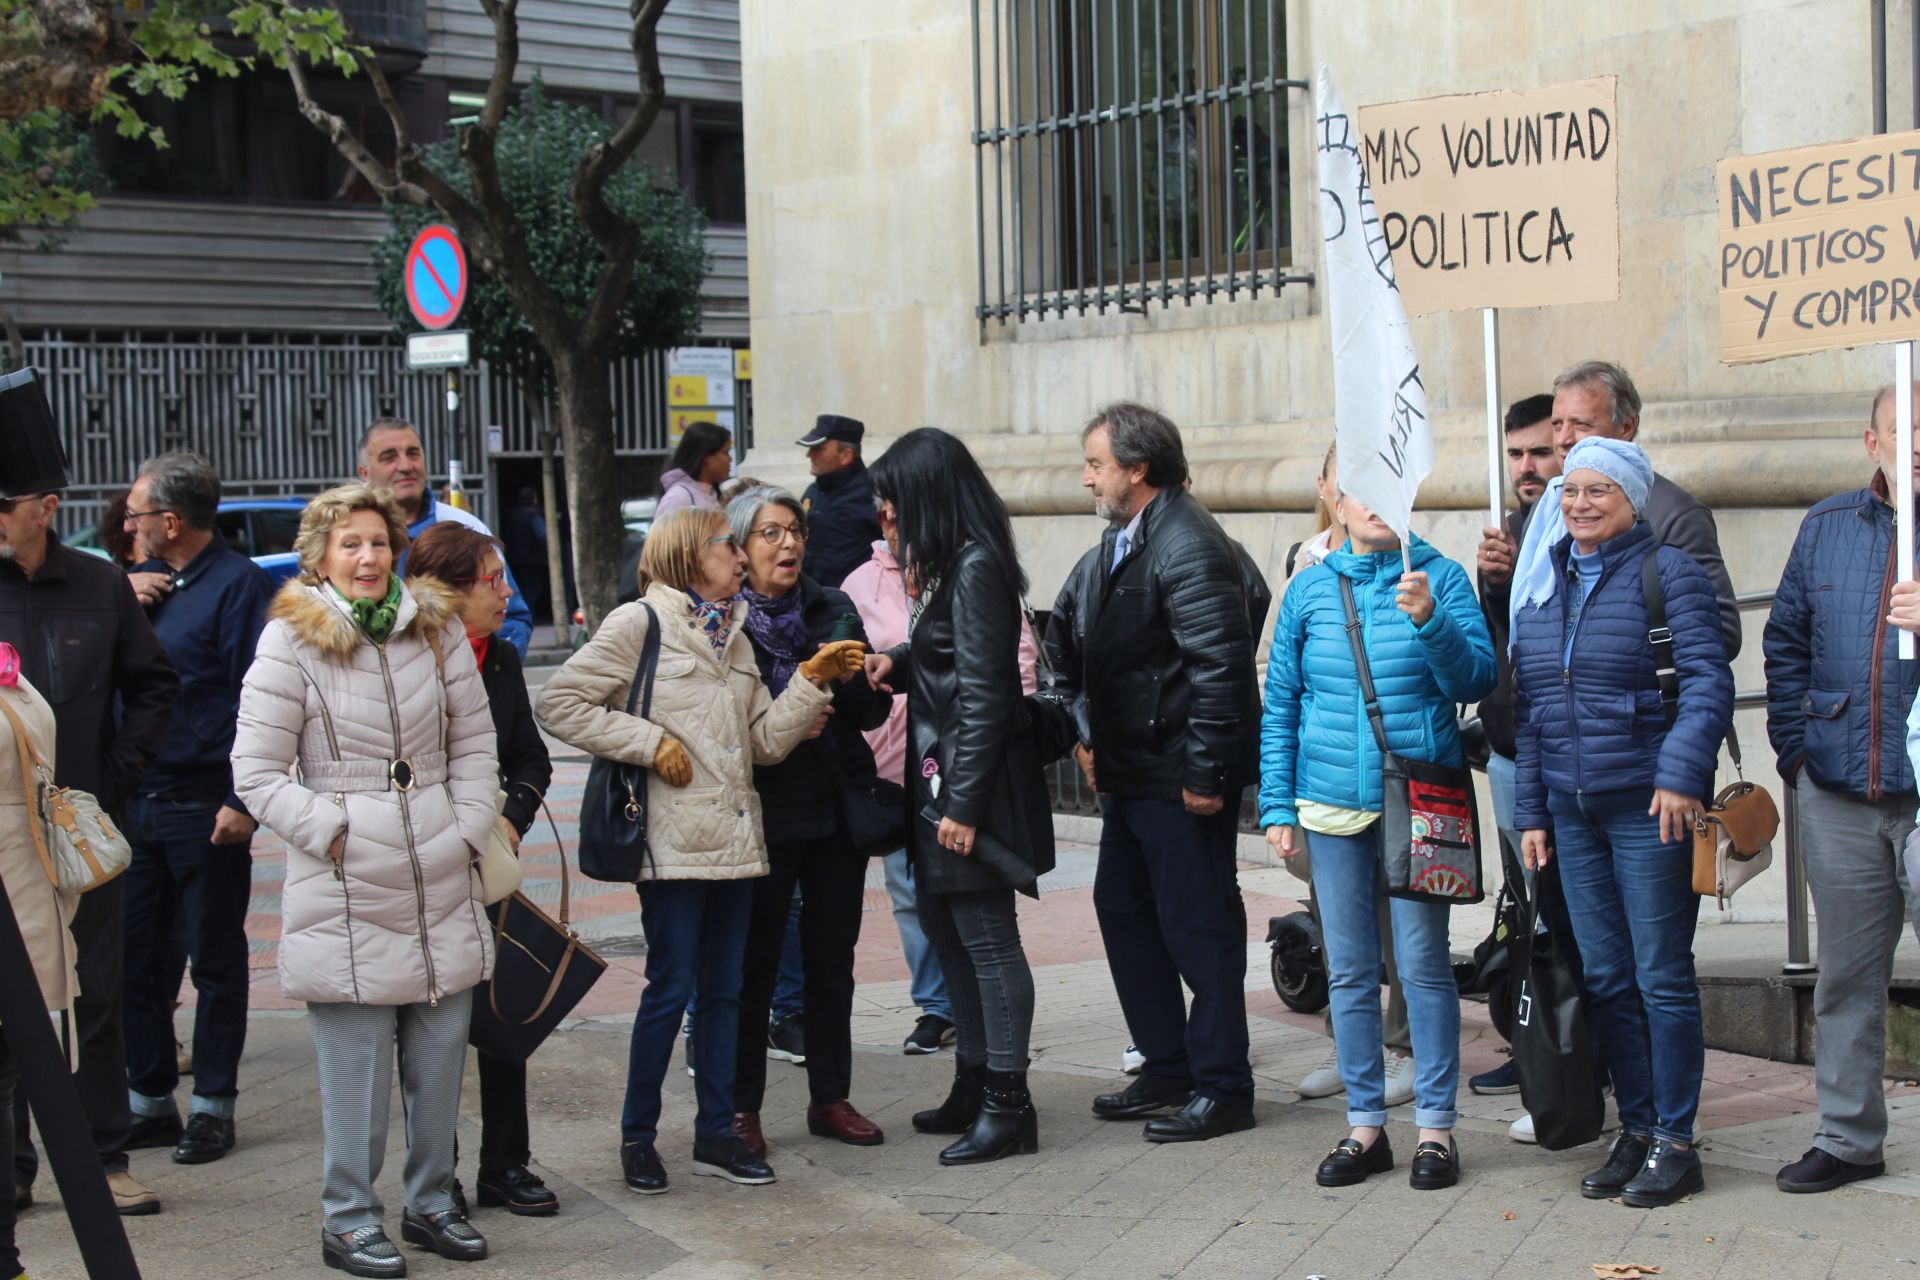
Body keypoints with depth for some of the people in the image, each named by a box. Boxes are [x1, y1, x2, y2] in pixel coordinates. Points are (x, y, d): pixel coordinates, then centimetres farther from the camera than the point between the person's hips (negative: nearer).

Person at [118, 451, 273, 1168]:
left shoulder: (239, 584, -8)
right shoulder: (139, 584, 14)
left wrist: (244, 800, -18)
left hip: (205, 806, -7)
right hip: (135, 804, 7)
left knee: (215, 959, 4)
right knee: (137, 954, 10)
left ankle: (212, 1106, 12)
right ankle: (150, 1100, 20)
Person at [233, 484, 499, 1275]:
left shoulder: (438, 629, 8)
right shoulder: (291, 642, -5)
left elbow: (474, 741, 12)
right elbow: (256, 773, -6)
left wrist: (467, 830, 1)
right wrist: (333, 832, -12)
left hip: (442, 885, 4)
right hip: (346, 897, -4)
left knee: (440, 1060, 11)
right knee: (356, 1068, -2)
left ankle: (431, 1202, 25)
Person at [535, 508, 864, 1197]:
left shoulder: (733, 635, 18)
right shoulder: (640, 623, -4)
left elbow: (766, 740, 12)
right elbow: (559, 704, -10)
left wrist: (811, 681, -1)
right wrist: (650, 741, -12)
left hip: (734, 836, 7)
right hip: (672, 840, -7)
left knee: (724, 988, 9)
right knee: (670, 987, -3)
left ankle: (716, 1133, 17)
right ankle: (638, 1136, 9)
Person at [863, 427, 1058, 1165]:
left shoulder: (976, 570, -16)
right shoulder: (947, 566, 13)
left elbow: (984, 693, -19)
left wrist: (964, 803, -20)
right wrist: (896, 662, 1)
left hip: (973, 781, -10)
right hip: (939, 776, 10)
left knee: (986, 939, -4)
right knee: (946, 931, 15)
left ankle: (1007, 1105, 2)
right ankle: (973, 1085, 25)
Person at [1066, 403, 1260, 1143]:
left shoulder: (1188, 547, -19)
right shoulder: (1122, 540, 13)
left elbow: (1220, 667, -23)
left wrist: (1205, 775, -22)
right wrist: (1093, 738, 17)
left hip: (1181, 779, -11)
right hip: (1131, 773, 11)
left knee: (1198, 927, -2)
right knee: (1123, 911, 16)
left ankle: (1222, 1088, 8)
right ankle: (1166, 1068, 28)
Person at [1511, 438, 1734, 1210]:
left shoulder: (1667, 572, -5)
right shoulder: (1543, 584, 13)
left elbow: (1708, 681, -12)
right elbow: (1526, 706, 16)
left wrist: (1679, 774, -22)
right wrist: (1531, 811, 13)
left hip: (1648, 805, -6)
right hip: (1572, 810, 6)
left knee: (1662, 976, 0)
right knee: (1604, 978, 10)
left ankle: (1674, 1142, 8)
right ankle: (1634, 1129, 21)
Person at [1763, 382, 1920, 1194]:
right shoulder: (1827, 527, 10)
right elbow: (1785, 642, 17)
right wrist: (1795, 746, 9)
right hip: (1838, 795, 4)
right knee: (1845, 975, 12)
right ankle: (1848, 1137, 23)